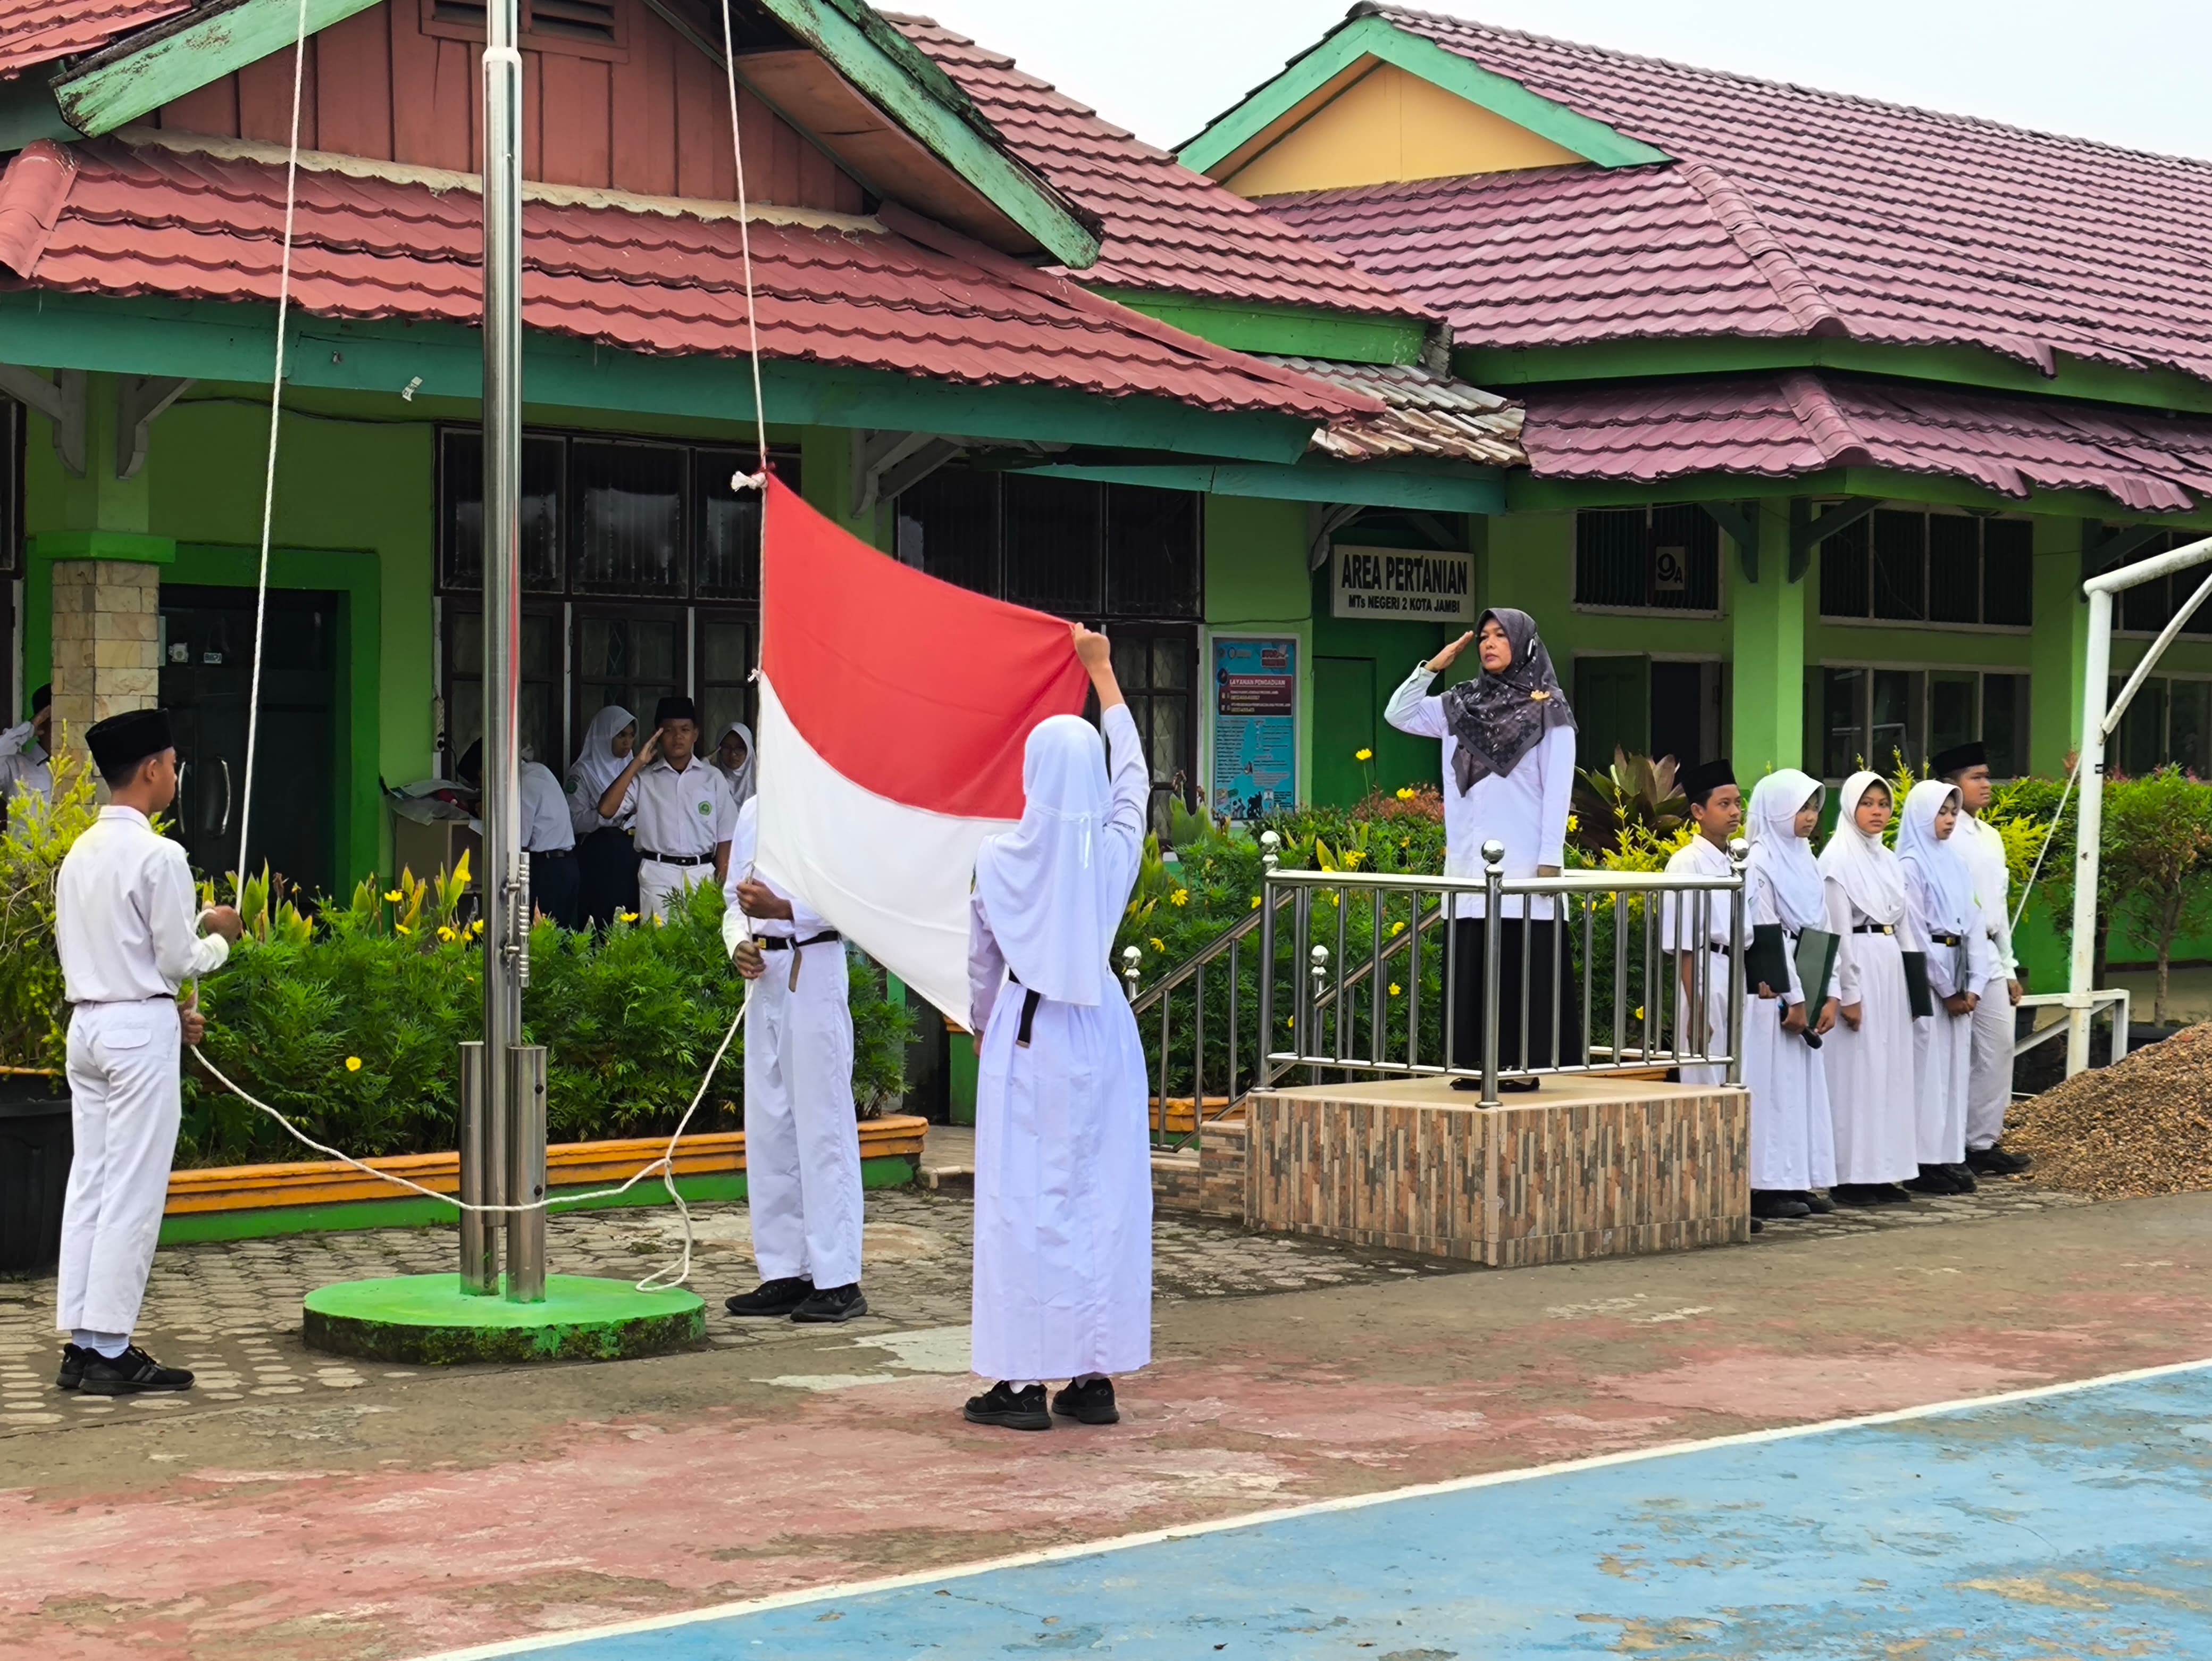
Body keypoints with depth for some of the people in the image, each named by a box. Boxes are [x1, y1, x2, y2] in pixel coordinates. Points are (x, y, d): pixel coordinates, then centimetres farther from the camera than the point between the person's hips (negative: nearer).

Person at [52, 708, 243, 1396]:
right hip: (141, 1032, -8)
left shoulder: (80, 855, 12)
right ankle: (109, 1351, -3)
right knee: (132, 1194, -4)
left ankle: (81, 1344, 10)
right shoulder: (158, 856, -13)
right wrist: (221, 936, 9)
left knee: (88, 1185, 9)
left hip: (87, 1023, 8)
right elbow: (179, 959, -12)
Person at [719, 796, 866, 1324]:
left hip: (816, 969, -8)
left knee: (823, 1127, -6)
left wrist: (781, 909, -24)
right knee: (768, 1128, 10)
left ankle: (837, 1281, -2)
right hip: (766, 975, 8)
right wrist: (738, 944, 2)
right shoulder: (752, 812, 15)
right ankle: (787, 1272, 18)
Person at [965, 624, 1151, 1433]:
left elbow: (981, 960, 3)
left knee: (1024, 1199, 1)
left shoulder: (1001, 857, -8)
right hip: (1102, 1031, 2)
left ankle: (1024, 1380, 1)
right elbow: (1134, 773, 16)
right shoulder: (1116, 848, -3)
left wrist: (982, 1031, 22)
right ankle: (1095, 1375, 9)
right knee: (1105, 1195, 7)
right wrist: (1102, 673, 27)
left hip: (1026, 1033, -2)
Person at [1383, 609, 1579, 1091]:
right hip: (1470, 861, 5)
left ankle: (1526, 1064, 0)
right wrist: (1433, 666, 6)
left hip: (1524, 861, -5)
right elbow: (1399, 715, 14)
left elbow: (1558, 790, -5)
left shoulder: (1548, 709, 0)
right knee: (1472, 963, 4)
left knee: (1524, 963, -4)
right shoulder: (1463, 706, 13)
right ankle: (1477, 1062, 8)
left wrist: (1551, 859, -11)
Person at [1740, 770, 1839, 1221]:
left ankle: (1795, 1182, 13)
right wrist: (1792, 998, -16)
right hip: (1772, 994, -8)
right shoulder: (1761, 863, -10)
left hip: (1805, 990, 8)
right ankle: (1767, 1187, -2)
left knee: (1802, 1083, 8)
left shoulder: (1805, 861, 14)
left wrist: (1829, 996, 3)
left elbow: (1821, 931, 12)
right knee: (1773, 1084, -6)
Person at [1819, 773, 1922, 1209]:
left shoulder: (1888, 861, 15)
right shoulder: (1837, 860, -7)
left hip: (1891, 971, 8)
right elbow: (1839, 932, -12)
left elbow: (1904, 926, 17)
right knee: (1854, 1073, -5)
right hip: (1857, 968, -8)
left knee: (1890, 1072, 8)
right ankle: (1850, 1177, -1)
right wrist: (1848, 993, -15)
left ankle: (1883, 1173, 13)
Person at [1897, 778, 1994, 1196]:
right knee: (1928, 1064, -6)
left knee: (1956, 1064, 7)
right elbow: (1915, 933, -11)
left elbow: (1973, 923, 12)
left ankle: (1951, 1157, 11)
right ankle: (1924, 1163, -2)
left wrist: (1973, 985, 1)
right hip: (1925, 974, -7)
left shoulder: (1955, 863, 14)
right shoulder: (1911, 865, -7)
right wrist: (1946, 989, -10)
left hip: (1958, 976, 7)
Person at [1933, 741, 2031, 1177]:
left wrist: (2009, 968, 19)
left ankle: (1983, 1142, 14)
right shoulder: (1943, 839, -11)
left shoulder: (1991, 838, 16)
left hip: (1989, 957, 8)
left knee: (1998, 1049, 7)